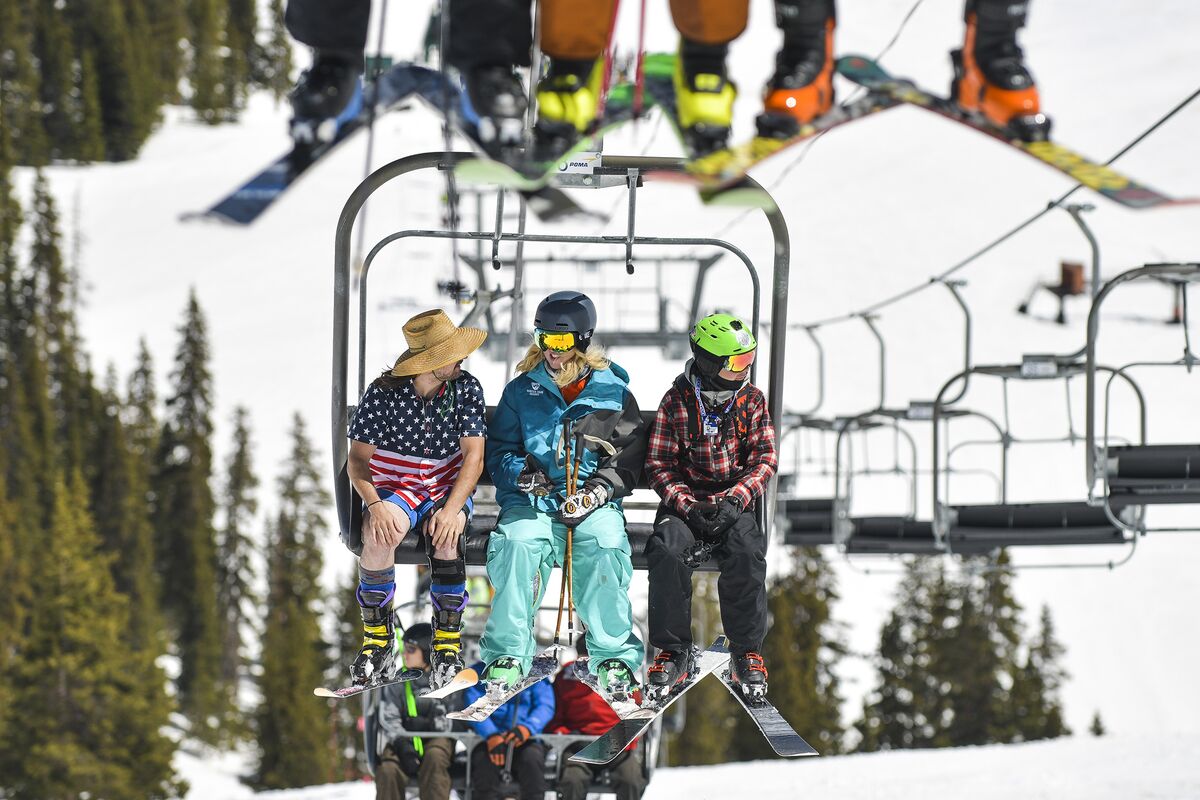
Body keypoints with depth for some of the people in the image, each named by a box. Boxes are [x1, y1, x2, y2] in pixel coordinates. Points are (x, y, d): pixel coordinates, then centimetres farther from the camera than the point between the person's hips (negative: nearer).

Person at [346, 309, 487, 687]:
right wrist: (374, 504, -27)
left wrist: (451, 509, -27)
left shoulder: (466, 389, -7)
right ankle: (378, 638, -16)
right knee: (378, 535, -34)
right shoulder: (383, 393, -10)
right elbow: (358, 459, -8)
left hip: (450, 489, 1)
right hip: (394, 489, -1)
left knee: (445, 537, -33)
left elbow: (473, 457, -12)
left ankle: (447, 644, -21)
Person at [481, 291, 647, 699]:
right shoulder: (521, 391, 15)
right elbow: (497, 448, 14)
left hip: (593, 502, -1)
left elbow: (630, 456, 6)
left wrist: (597, 490, -11)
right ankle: (508, 654, -27)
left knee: (604, 547, -34)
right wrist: (520, 471, -9)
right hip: (532, 500, 1)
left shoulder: (612, 392, 10)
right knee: (516, 543, -33)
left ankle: (615, 657, -27)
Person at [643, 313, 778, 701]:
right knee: (667, 553, -32)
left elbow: (764, 459, 1)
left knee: (746, 553, -31)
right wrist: (688, 507, -18)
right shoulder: (676, 402, 1)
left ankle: (747, 654, -18)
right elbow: (659, 466, -1)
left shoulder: (752, 401, 6)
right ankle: (674, 653, -20)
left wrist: (735, 501, -17)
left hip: (734, 505, 1)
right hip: (684, 503, -1)